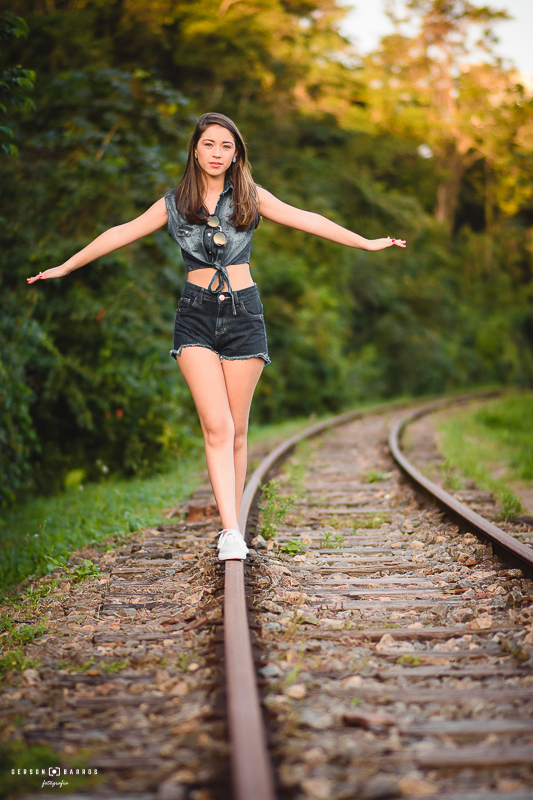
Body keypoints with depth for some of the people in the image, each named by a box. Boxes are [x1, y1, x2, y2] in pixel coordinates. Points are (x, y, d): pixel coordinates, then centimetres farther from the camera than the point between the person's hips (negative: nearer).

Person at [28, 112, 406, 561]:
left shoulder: (251, 197, 5)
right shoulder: (175, 203, 7)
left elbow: (306, 220, 7)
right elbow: (122, 234, 13)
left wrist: (367, 243, 7)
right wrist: (66, 267, 18)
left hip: (243, 313, 0)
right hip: (197, 315, 0)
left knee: (236, 429, 2)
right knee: (216, 425, -14)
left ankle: (232, 527, 12)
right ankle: (231, 530, -18)